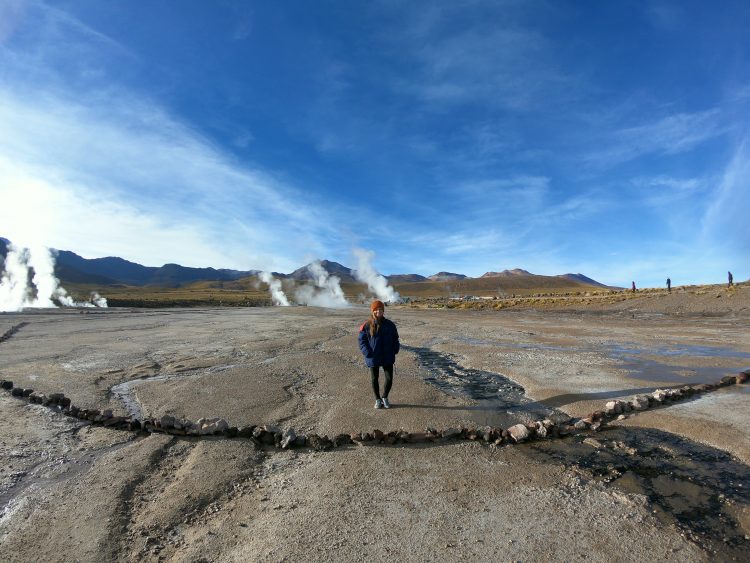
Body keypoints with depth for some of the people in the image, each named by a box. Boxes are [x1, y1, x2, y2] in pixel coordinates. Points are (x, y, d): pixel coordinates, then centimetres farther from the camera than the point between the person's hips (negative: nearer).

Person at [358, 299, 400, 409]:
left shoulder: (389, 324, -2)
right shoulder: (366, 325, -8)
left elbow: (395, 339, 9)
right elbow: (362, 340, -4)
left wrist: (394, 351, -2)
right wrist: (367, 353, -14)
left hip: (387, 357, 2)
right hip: (373, 358, -1)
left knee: (389, 378, 4)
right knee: (374, 379, 11)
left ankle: (385, 397, 29)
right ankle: (378, 399, 31)